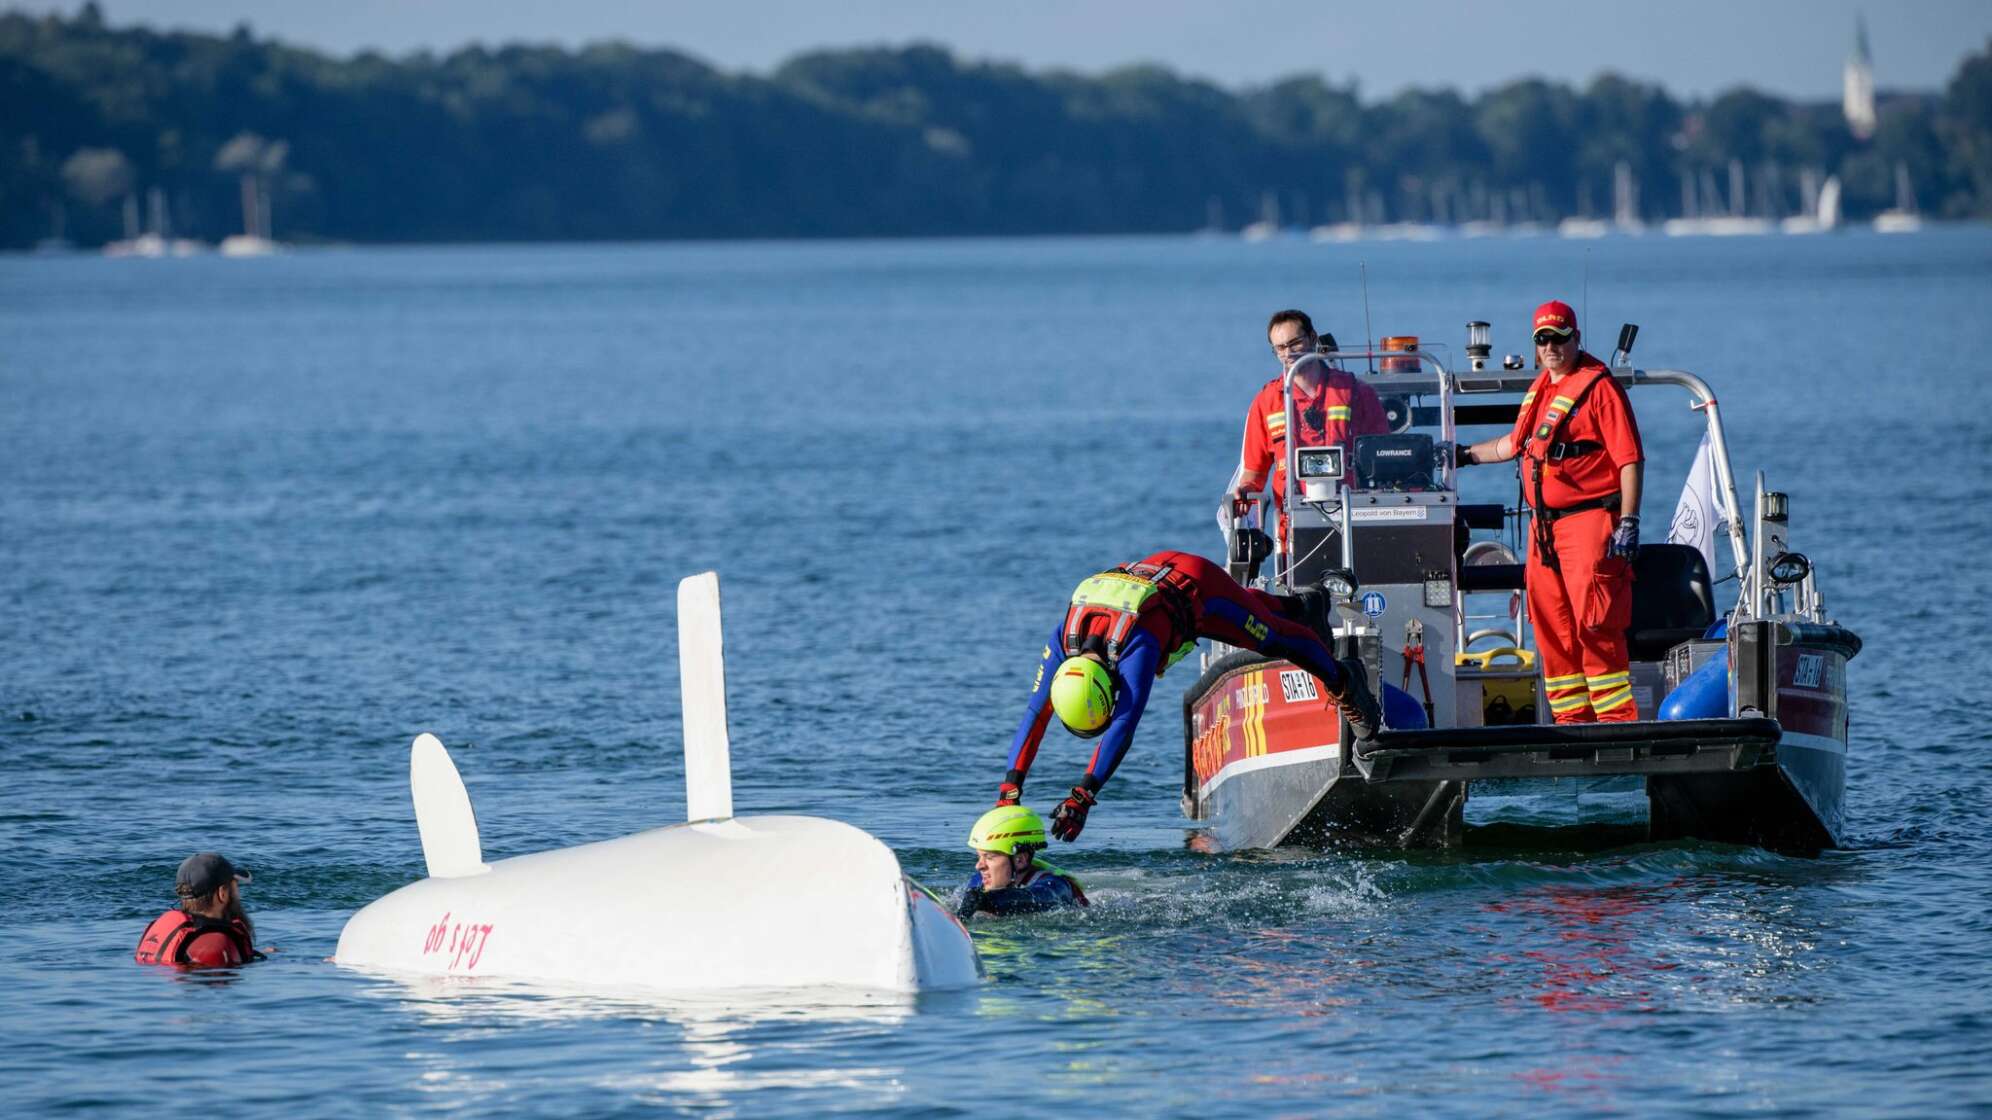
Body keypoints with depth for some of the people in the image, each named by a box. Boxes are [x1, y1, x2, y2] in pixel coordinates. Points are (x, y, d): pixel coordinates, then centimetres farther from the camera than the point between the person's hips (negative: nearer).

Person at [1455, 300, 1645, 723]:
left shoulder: (1598, 386, -7)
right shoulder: (1541, 388, 18)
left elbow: (1630, 458, -12)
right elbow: (1517, 443, 35)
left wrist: (1629, 522, -18)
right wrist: (1469, 454, 40)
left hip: (1590, 520, -8)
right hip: (1545, 525, 8)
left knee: (1594, 624, -13)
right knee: (1552, 627, 8)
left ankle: (1618, 719, -11)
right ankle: (1572, 721, 14)